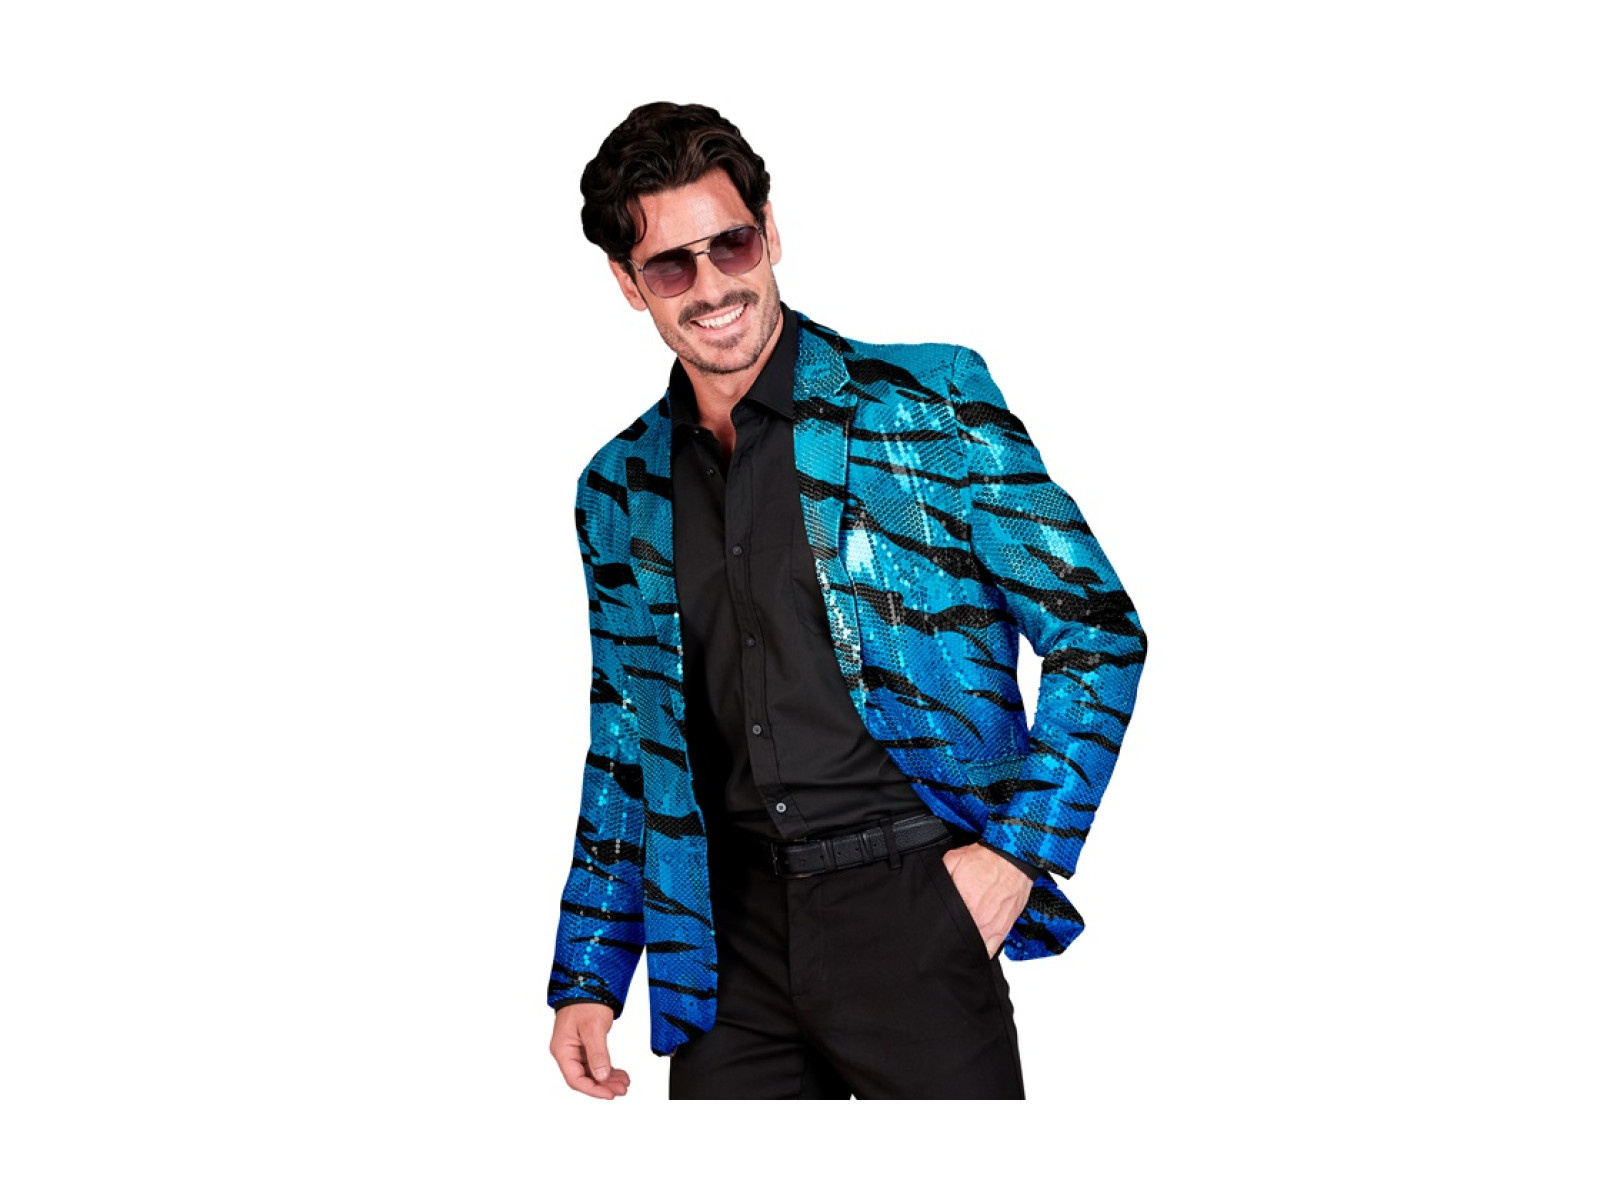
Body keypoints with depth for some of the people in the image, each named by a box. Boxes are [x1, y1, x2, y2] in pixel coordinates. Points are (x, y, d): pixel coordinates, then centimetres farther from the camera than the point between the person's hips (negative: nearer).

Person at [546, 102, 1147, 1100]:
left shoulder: (927, 403, -2)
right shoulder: (620, 492, 12)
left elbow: (1099, 632, -1)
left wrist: (1019, 849, -9)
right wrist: (588, 974, 13)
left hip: (909, 903, -4)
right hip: (732, 929, 4)